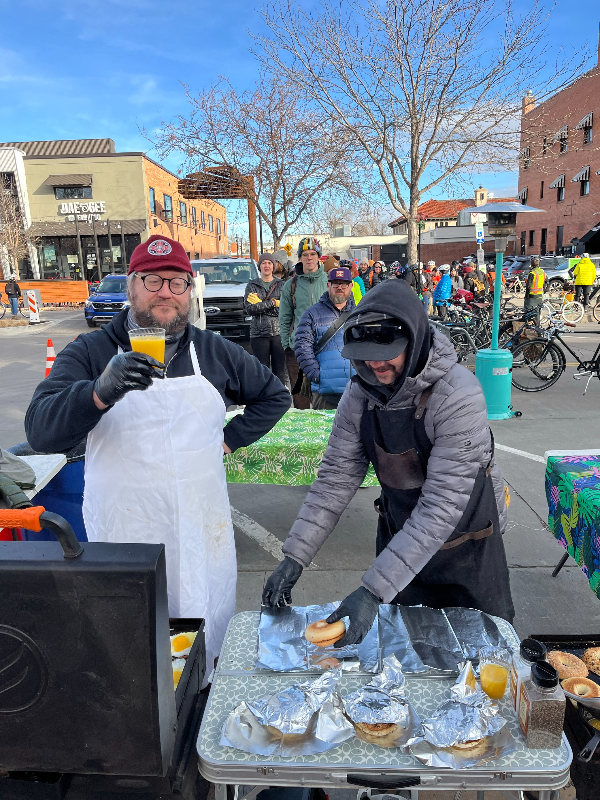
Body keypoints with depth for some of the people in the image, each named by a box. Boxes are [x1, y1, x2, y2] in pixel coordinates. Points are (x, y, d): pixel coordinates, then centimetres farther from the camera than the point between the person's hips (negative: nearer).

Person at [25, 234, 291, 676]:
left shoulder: (217, 353, 5)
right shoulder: (89, 353, -3)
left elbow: (275, 396, 18)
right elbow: (40, 431, -16)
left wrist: (229, 439, 6)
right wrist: (101, 391, -35)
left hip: (205, 536, 3)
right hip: (124, 536, -2)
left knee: (209, 646, 15)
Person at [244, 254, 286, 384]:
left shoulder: (281, 285, 10)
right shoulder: (252, 285, 10)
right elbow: (249, 309, -5)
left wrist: (260, 304, -9)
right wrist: (273, 303, -9)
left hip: (279, 332, 1)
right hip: (259, 333, 0)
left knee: (279, 370, 1)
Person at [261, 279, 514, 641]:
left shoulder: (458, 394, -30)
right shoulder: (359, 395, -13)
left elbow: (443, 503, -33)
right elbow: (336, 478, -8)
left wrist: (374, 590, -35)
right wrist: (295, 557, -16)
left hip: (467, 546, -3)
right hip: (401, 539, 4)